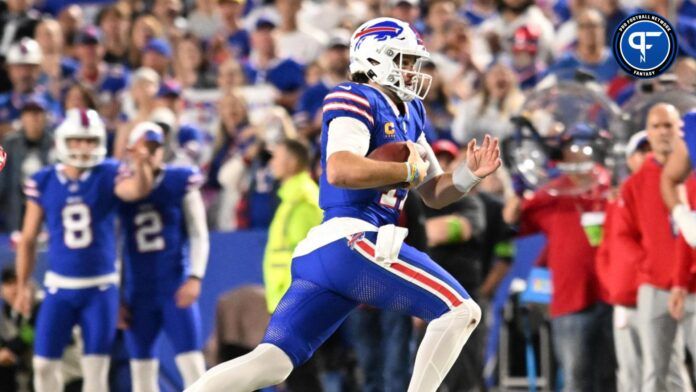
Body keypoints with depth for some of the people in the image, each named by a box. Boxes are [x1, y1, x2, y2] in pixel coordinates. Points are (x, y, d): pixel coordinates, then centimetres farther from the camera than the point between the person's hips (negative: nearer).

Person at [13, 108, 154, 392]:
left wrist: (140, 165, -48)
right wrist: (22, 286, 7)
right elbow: (28, 239, 7)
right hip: (60, 286, 1)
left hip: (100, 287, -1)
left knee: (96, 367, 1)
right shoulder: (43, 182, 0)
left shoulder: (108, 176, -4)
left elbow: (139, 190, -27)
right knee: (44, 363, 2)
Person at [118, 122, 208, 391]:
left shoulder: (180, 182, -3)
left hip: (175, 288, -2)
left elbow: (198, 234, 1)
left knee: (192, 365, -9)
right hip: (138, 293, 2)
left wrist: (195, 277, -11)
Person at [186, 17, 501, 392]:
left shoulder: (409, 114, 24)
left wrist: (469, 174, 7)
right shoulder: (357, 100, -4)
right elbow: (341, 170, -21)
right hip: (350, 242, -9)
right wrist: (409, 170, -9)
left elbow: (434, 193, 28)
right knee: (461, 311, -6)